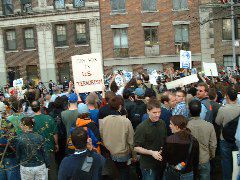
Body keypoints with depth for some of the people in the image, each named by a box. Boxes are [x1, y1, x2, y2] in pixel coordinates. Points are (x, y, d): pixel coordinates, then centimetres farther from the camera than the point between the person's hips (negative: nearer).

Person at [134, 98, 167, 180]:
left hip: (161, 163, 6)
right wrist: (151, 152, -25)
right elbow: (136, 148, -15)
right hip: (148, 165, -5)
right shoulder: (142, 127, -17)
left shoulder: (162, 124, 2)